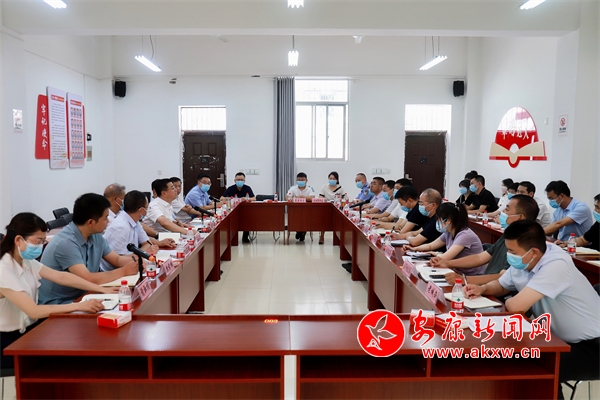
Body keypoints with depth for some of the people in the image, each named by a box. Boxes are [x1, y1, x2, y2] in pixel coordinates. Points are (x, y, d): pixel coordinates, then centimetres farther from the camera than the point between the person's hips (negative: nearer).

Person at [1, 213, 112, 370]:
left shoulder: (26, 261, 2)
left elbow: (62, 277, 2)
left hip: (29, 329, 7)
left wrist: (102, 290, -4)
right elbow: (33, 311, -30)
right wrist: (78, 306, -34)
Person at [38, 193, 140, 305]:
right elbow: (88, 279, -29)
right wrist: (124, 271, -19)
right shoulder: (66, 243, -24)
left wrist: (136, 261, -8)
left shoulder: (95, 236, 1)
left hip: (80, 298, 8)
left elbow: (117, 259, 13)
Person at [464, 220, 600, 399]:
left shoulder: (556, 265, -30)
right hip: (561, 339, 8)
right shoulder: (522, 262, -5)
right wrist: (482, 289, -7)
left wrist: (507, 301, -13)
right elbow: (501, 285, 15)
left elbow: (517, 306, -36)